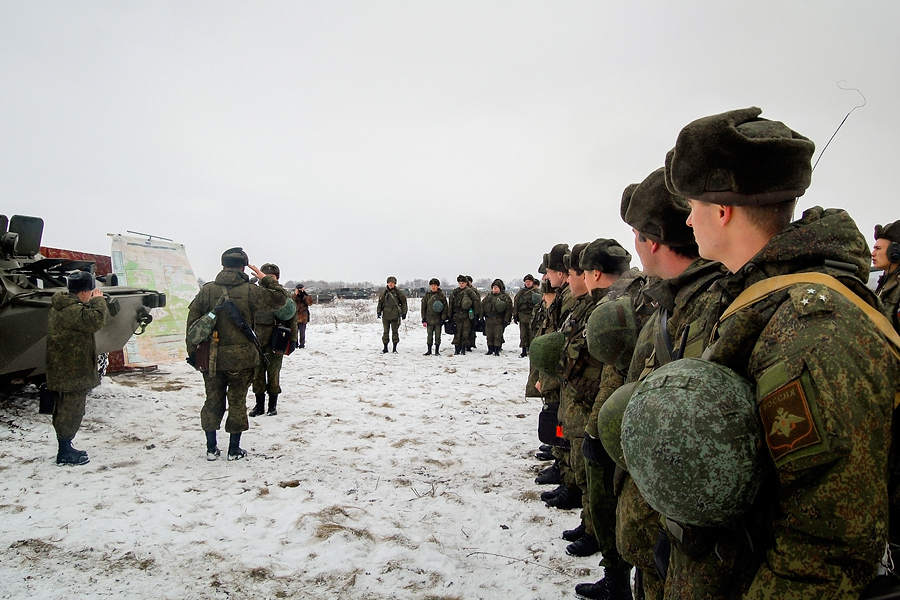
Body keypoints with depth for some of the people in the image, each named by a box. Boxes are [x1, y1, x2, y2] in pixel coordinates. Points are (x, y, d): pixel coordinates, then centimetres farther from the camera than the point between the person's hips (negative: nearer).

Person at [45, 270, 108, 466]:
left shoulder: (61, 305, 11)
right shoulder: (72, 310, -23)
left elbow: (85, 319, 15)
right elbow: (96, 321, -31)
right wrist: (98, 300, -20)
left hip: (63, 370, 11)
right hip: (72, 372, -11)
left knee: (65, 409, 18)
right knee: (70, 411, -2)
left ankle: (65, 448, 30)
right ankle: (64, 453, 6)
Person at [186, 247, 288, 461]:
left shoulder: (206, 290, -2)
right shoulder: (250, 291, -10)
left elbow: (192, 322, 0)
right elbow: (279, 298, 0)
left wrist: (192, 352, 7)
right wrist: (266, 279, 9)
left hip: (211, 357, 2)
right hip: (241, 358, -2)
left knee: (213, 401, 14)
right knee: (237, 402, 9)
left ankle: (211, 448, 20)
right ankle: (234, 450, 15)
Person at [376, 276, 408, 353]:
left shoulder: (398, 292, -1)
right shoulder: (384, 292, 7)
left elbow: (404, 302, 1)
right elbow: (380, 302, 13)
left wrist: (404, 313, -3)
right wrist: (379, 311, 6)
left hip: (395, 315, -2)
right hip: (385, 315, 2)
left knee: (395, 331, 4)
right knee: (386, 331, 7)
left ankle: (395, 348, 12)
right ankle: (385, 348, 15)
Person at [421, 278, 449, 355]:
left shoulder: (441, 295, -1)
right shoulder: (427, 295, 6)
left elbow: (445, 307, -1)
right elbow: (423, 307, 7)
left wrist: (443, 318, -7)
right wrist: (423, 318, 1)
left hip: (438, 319, -2)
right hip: (429, 319, 2)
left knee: (437, 335, 2)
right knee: (429, 335, 5)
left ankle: (437, 351, 11)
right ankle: (429, 351, 13)